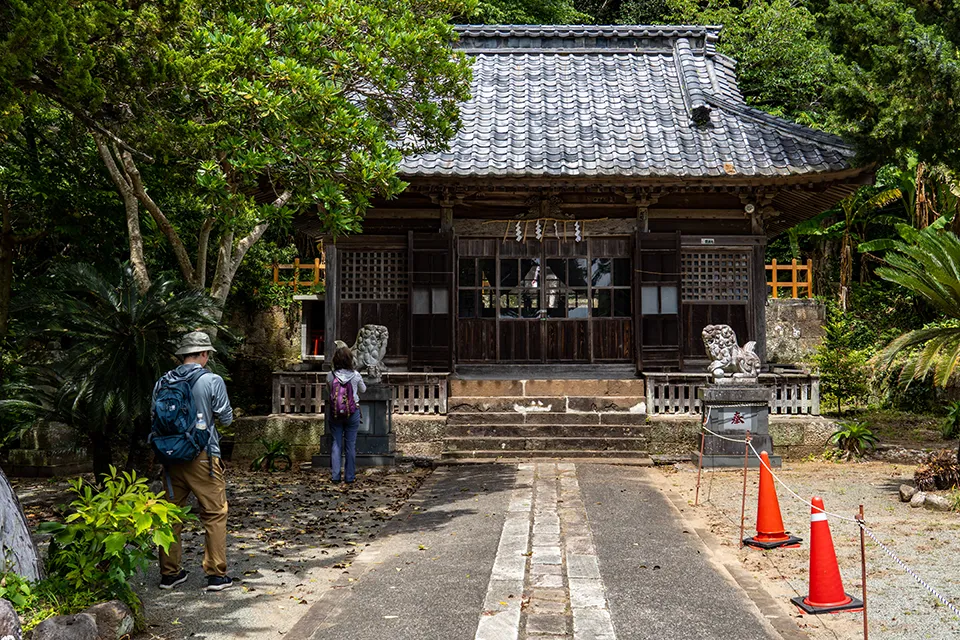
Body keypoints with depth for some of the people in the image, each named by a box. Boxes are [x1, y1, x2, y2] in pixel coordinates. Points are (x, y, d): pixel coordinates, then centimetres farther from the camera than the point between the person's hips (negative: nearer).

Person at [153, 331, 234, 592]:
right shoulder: (212, 381, -9)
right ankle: (216, 574, 4)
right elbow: (226, 418, -4)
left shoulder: (163, 382, 3)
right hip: (203, 455, -5)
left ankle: (169, 573, 19)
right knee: (215, 514, 4)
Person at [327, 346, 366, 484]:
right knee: (350, 445, 7)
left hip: (334, 413, 1)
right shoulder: (355, 375, -9)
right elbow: (363, 390, 9)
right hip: (352, 413, -1)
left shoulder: (330, 376, -8)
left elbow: (328, 391, 7)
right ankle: (349, 476, 13)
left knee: (336, 444, 10)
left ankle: (335, 476, 11)